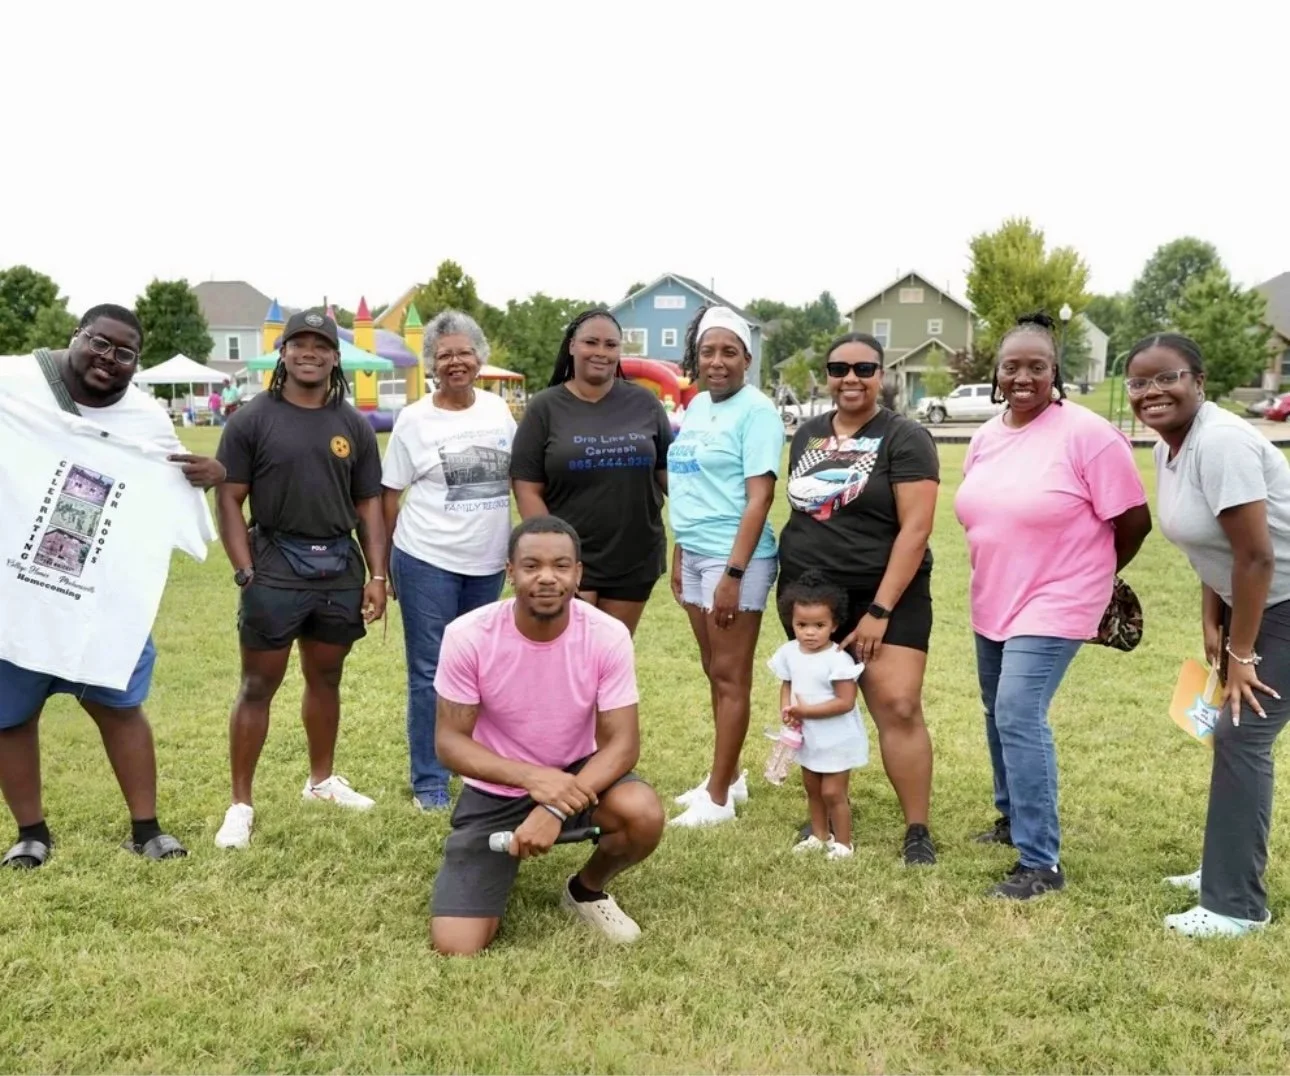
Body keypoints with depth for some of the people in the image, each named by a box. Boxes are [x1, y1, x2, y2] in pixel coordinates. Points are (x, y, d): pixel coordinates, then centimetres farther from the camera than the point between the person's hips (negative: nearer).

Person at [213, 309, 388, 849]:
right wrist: (245, 572, -11)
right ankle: (241, 804, 9)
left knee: (325, 679, 16)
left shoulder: (354, 426, 8)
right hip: (275, 567, -3)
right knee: (258, 686, 2)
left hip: (339, 568, 4)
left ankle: (322, 779, 33)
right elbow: (229, 500, -3)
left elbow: (368, 504, 9)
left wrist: (377, 574, 2)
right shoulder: (251, 420, -2)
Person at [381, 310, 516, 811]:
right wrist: (385, 567, 0)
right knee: (430, 674, 2)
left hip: (488, 564, 4)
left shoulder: (499, 410, 4)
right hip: (428, 563, -3)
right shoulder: (414, 420, -5)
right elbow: (388, 497, 0)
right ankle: (429, 783, 14)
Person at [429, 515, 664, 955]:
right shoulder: (468, 636, -21)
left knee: (644, 815, -32)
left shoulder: (608, 636, -20)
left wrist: (556, 810, -34)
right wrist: (530, 777, -32)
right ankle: (498, 866, 22)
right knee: (455, 948, -13)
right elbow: (449, 741, -15)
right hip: (496, 790, -1)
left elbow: (622, 743, -19)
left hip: (576, 773, 1)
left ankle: (586, 890, 4)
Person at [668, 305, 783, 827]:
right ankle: (728, 776, 28)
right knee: (714, 672, 15)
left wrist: (734, 572, -21)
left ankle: (719, 797, 9)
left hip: (735, 558, -8)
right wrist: (678, 556, 15)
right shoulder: (697, 406, 12)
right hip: (694, 556, 8)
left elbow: (759, 497, -17)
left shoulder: (755, 411, -12)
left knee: (731, 676, 0)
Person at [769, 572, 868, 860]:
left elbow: (845, 702, -27)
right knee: (812, 789, 20)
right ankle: (819, 836, 36)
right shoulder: (789, 652, -6)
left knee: (832, 792, -1)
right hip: (807, 737, 7)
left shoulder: (838, 660, -25)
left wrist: (806, 710, -27)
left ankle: (843, 842, 17)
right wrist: (786, 709, -13)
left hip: (836, 739, -7)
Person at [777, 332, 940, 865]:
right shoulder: (807, 434, 10)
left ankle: (917, 830, 1)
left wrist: (881, 610, -17)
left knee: (899, 707, -11)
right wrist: (789, 583, 12)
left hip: (885, 595, -5)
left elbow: (915, 529, -13)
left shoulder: (904, 439, -7)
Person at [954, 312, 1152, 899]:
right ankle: (1013, 816, 38)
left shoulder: (1087, 434, -16)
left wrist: (1088, 577, 3)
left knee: (1020, 717, -15)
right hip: (991, 603, 7)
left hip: (1053, 605, -7)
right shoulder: (985, 437, 5)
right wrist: (994, 578, 14)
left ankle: (1041, 862, -6)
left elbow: (1134, 521, -11)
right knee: (1000, 714, 17)